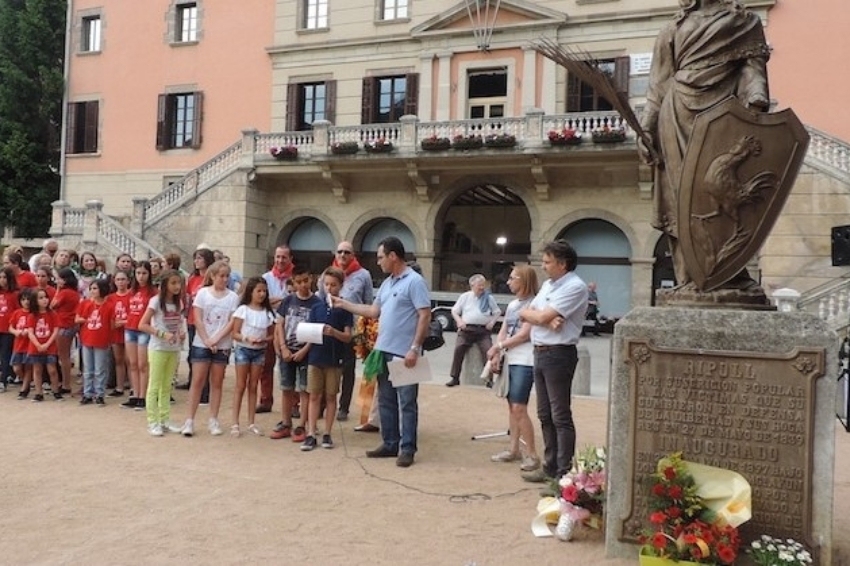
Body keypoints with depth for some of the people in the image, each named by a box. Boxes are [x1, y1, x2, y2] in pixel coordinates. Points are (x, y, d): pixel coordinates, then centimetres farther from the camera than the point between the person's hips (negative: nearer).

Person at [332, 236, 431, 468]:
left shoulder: (415, 281, -11)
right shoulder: (387, 283, 15)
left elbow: (425, 316, -16)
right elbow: (374, 311, 20)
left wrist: (415, 348, -20)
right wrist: (343, 304, 18)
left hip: (404, 353, -9)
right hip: (383, 351, 9)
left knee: (407, 403, 1)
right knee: (386, 401, 14)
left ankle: (407, 449, 8)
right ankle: (390, 444, 24)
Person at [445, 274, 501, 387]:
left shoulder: (489, 298, 12)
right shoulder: (465, 297, 11)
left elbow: (498, 312, 17)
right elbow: (454, 311, 14)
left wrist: (492, 322, 0)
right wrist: (459, 321, -3)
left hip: (483, 330, 0)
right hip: (466, 329, 0)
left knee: (489, 351, -18)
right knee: (458, 349, -17)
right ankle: (455, 378, -7)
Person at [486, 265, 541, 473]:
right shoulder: (511, 305, 16)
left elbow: (524, 335, -15)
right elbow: (503, 331, 13)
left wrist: (498, 346, -9)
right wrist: (496, 355, -1)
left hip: (524, 362, -8)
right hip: (509, 360, 8)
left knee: (519, 408, -11)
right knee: (511, 406, 10)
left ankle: (532, 454, -3)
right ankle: (514, 449, 18)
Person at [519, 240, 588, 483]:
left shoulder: (575, 287, -13)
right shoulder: (547, 284, 16)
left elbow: (541, 317, -19)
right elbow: (524, 314, 9)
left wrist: (530, 312, 3)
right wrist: (546, 319, -10)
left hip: (558, 355, -9)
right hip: (540, 352, 9)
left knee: (560, 417, -4)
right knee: (545, 415, 14)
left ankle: (564, 474, 2)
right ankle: (550, 467, 25)